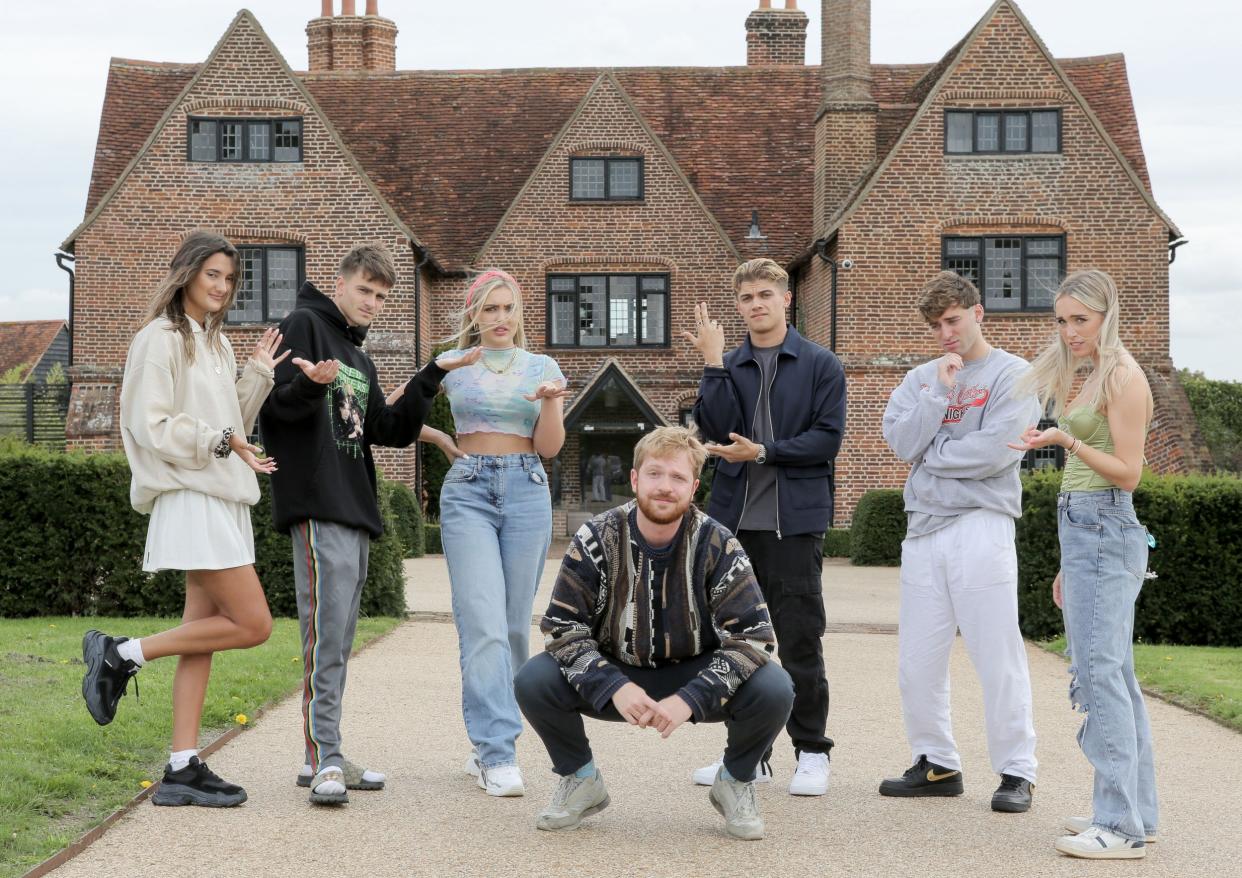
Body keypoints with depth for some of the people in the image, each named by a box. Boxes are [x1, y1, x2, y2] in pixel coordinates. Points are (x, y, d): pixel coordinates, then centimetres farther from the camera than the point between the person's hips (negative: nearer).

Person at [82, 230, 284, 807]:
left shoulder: (214, 343, 19)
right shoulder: (162, 338, -7)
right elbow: (154, 429, -14)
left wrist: (256, 377, 7)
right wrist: (222, 441, -13)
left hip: (224, 499, 9)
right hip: (192, 499, -9)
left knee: (203, 632, 4)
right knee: (252, 623, -11)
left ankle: (183, 769, 4)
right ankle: (121, 655, -2)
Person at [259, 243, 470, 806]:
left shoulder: (361, 361, 25)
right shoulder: (303, 325, 0)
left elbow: (392, 432, 16)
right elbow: (273, 406, -10)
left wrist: (431, 377, 7)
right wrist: (309, 386, -30)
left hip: (356, 510, 9)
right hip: (318, 507, -9)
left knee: (338, 638, 9)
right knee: (326, 632, -14)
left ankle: (324, 759, 14)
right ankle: (324, 760, -15)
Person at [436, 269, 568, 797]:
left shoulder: (542, 368, 10)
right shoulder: (452, 365, 8)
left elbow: (549, 448, 2)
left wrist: (550, 400, -14)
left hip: (526, 491, 2)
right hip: (467, 491, -2)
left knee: (514, 624, 3)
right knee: (483, 623, -14)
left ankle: (488, 746, 16)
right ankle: (498, 754, -16)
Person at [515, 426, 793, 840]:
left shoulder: (717, 546, -16)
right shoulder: (597, 540, -14)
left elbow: (753, 634, -20)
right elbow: (562, 626, -13)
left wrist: (690, 699, -31)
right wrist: (614, 688, -30)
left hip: (694, 675, -1)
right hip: (615, 677, 1)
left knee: (773, 689, -29)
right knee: (534, 680, -26)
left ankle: (734, 782, 4)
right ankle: (580, 779, 4)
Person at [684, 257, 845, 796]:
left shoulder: (820, 366, 2)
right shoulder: (728, 366, 10)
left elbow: (827, 438, -6)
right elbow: (717, 430, -5)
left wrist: (763, 452, -13)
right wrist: (713, 363, -10)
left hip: (795, 519, -3)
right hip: (734, 518, 4)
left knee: (799, 640, 0)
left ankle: (811, 751, 12)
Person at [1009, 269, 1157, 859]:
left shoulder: (1123, 377, -10)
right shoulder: (1087, 377, 18)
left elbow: (1127, 474, -14)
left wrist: (1064, 441, -26)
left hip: (1104, 532, -10)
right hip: (1082, 529, 10)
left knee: (1099, 673, -12)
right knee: (1116, 676, 11)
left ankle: (1121, 826, -10)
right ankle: (1137, 812, 17)